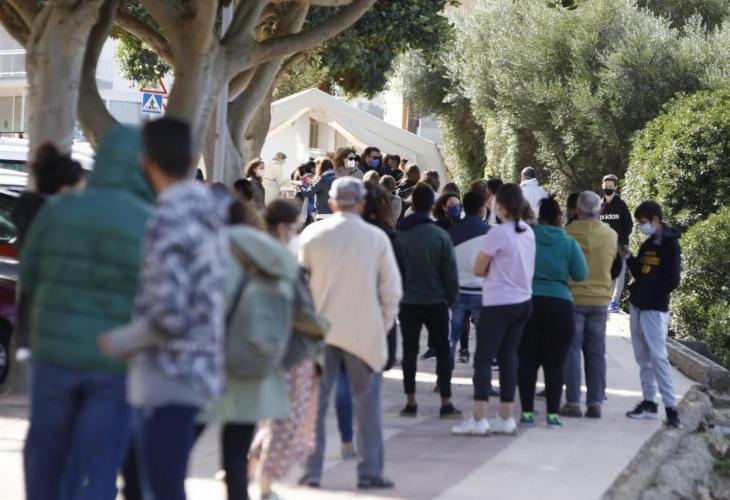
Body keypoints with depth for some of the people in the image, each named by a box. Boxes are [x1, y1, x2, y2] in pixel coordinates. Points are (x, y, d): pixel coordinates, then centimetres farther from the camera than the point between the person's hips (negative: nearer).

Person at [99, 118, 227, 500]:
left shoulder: (168, 222, -18)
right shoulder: (207, 214, 10)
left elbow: (168, 317, -24)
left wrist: (119, 343, -8)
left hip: (167, 379, -9)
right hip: (199, 371, 9)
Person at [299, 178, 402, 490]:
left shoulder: (313, 234, -2)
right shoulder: (377, 238, -4)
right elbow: (391, 290, -1)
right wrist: (384, 325, 11)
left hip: (320, 329, 1)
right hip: (363, 332, -1)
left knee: (314, 402, 8)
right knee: (367, 402, 6)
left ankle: (312, 472, 8)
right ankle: (370, 472, 6)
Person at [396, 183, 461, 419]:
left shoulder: (399, 235, -6)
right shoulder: (441, 236, -11)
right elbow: (450, 273, -7)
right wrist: (452, 298, 7)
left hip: (408, 301, 1)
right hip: (435, 302, -1)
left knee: (409, 351, 9)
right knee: (442, 351, 8)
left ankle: (411, 402, 8)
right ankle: (446, 404, 4)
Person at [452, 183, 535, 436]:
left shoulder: (498, 232, -17)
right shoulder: (528, 232, 6)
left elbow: (478, 269, -11)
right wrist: (499, 271, 6)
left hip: (499, 304, -7)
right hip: (524, 301, 7)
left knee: (483, 359, -3)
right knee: (508, 357, 12)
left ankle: (478, 419, -8)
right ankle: (506, 418, 13)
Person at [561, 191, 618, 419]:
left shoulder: (568, 235, -11)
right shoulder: (611, 236, -1)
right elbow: (614, 264, 10)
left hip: (573, 297, -3)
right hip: (600, 298, 3)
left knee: (572, 350, 2)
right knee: (596, 352, 8)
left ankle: (573, 401, -1)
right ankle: (595, 402, 7)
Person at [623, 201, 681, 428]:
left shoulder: (670, 245, -9)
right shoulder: (647, 244, 12)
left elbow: (672, 281, -13)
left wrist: (651, 294, -10)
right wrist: (629, 259, 0)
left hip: (655, 310, -7)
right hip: (637, 307, 7)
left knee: (658, 357, -11)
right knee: (643, 358, 9)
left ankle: (671, 408, -9)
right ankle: (648, 403, 16)